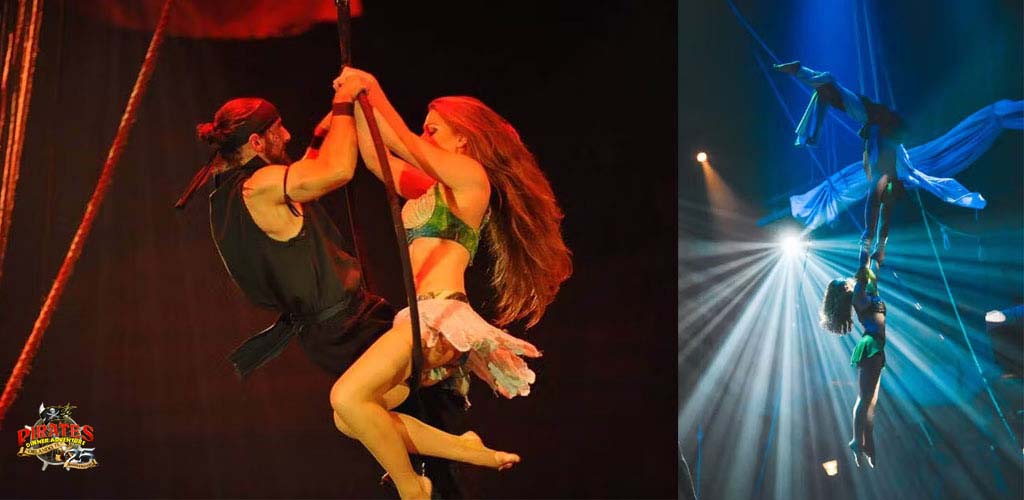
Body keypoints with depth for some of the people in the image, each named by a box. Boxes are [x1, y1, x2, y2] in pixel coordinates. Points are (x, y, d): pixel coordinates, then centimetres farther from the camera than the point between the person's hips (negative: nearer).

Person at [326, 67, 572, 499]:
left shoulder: (471, 177, 2)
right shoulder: (430, 190, 25)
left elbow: (403, 144, -5)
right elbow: (374, 158, 27)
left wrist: (373, 91, 3)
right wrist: (357, 101, 21)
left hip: (442, 316, -9)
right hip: (420, 322, 9)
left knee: (349, 397, -25)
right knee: (348, 418, 0)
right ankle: (468, 451, -2)